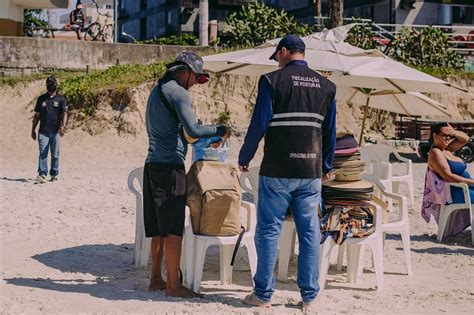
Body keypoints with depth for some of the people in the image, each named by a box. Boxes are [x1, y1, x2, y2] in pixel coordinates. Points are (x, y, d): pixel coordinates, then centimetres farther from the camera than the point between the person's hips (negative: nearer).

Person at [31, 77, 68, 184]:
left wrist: (63, 126, -25)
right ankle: (42, 174, -14)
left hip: (55, 131, -1)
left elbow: (64, 114, -8)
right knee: (43, 153, -8)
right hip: (43, 131, 1)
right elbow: (37, 115, 16)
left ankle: (54, 174, 15)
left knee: (55, 154, 6)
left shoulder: (61, 99, 3)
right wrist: (33, 130, 14)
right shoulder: (41, 99, 11)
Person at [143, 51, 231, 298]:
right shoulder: (178, 92, -9)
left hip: (153, 165, 9)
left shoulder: (157, 90, 21)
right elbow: (193, 130, -19)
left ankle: (156, 279, 17)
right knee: (174, 229, -7)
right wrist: (220, 131, -6)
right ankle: (173, 285, -5)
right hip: (170, 166, -9)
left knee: (158, 229, 12)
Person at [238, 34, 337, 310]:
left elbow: (259, 124, -8)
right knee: (310, 232, 9)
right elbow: (330, 131, 12)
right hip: (311, 172, 4)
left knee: (268, 231, 4)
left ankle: (263, 294, 8)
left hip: (277, 171, -4)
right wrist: (327, 166, 24)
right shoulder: (326, 86, 8)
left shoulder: (273, 81, -5)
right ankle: (310, 295, 12)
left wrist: (244, 158, 6)